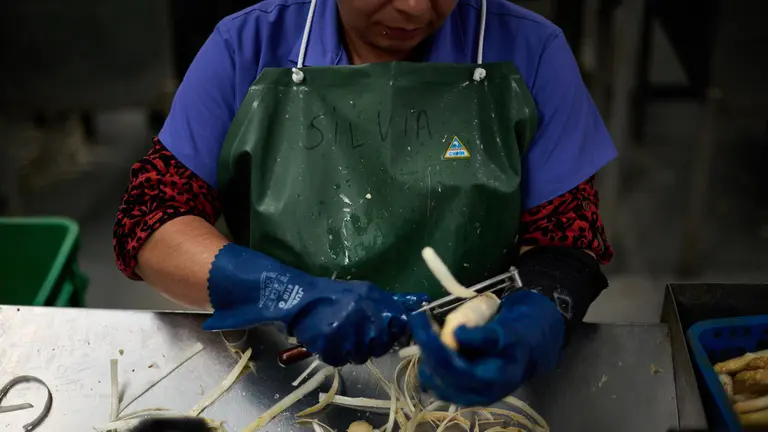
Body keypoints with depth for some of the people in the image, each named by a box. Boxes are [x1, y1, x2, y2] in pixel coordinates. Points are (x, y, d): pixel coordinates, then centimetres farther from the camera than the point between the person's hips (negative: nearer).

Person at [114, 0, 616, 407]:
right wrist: (291, 295, -23)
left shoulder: (529, 52, -5)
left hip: (474, 392, 1)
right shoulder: (247, 49, -4)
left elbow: (564, 232, -3)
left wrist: (535, 322, -25)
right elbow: (147, 222, -5)